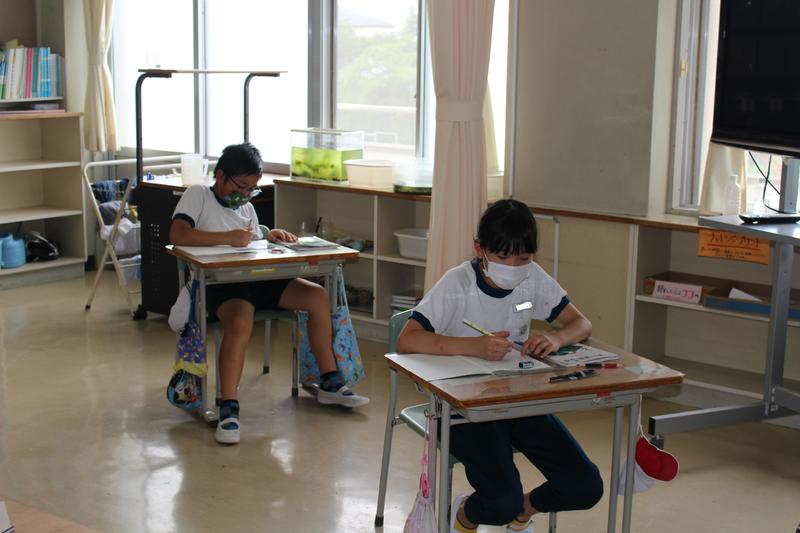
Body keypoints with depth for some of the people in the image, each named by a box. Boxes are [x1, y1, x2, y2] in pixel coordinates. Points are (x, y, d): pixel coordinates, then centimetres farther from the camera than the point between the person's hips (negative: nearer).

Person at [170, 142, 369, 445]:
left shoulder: (246, 207, 24)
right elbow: (177, 235, -16)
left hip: (256, 279, 7)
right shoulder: (198, 195, 1)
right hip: (219, 284, -7)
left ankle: (329, 384, 2)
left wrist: (269, 238, 2)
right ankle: (229, 409, -34)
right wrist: (228, 237, -22)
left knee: (318, 296, -8)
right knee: (241, 322, -39)